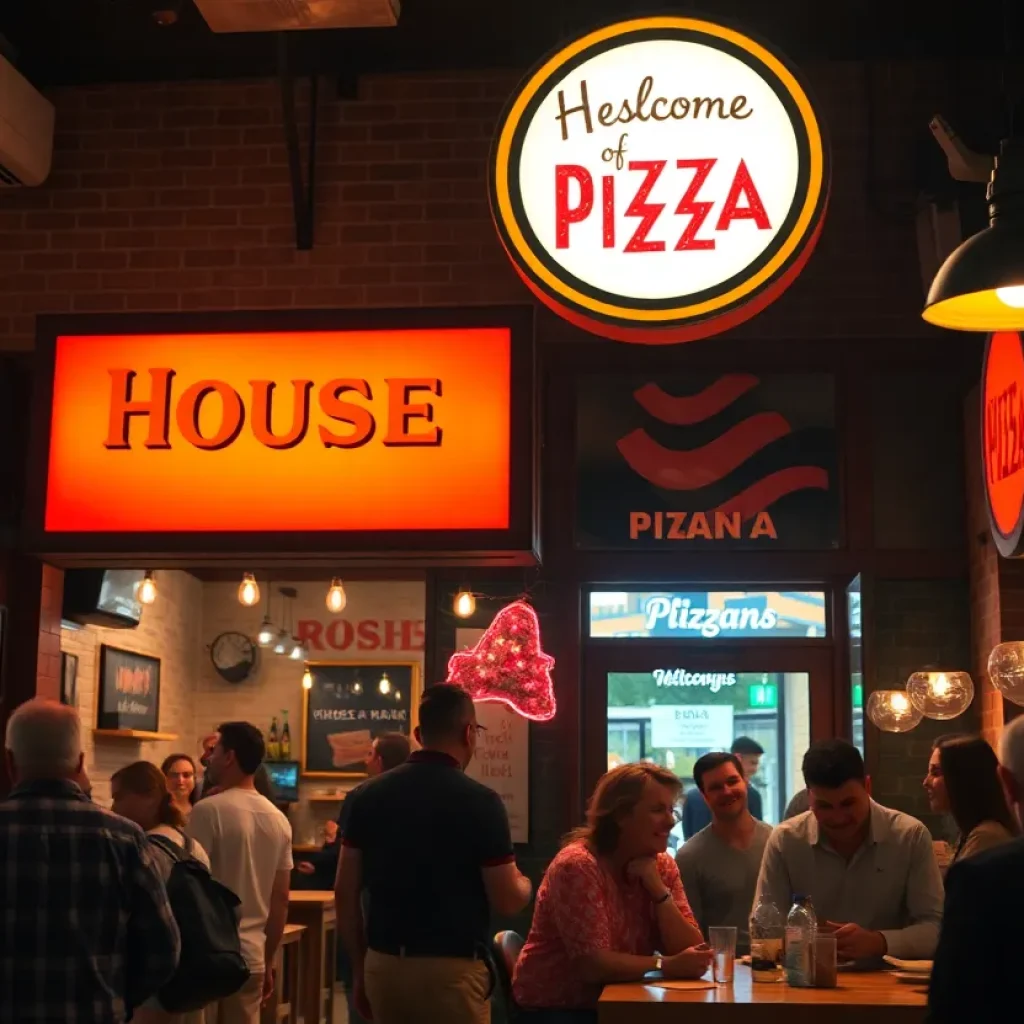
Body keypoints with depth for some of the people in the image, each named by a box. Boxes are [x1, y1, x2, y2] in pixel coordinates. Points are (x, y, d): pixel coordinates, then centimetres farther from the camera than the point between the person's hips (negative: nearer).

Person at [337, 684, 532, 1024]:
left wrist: (359, 969, 15)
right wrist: (523, 883, 14)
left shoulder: (367, 795, 3)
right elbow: (508, 901, -9)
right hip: (452, 969, -5)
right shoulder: (480, 801, -11)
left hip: (383, 965, 5)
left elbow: (345, 892, 6)